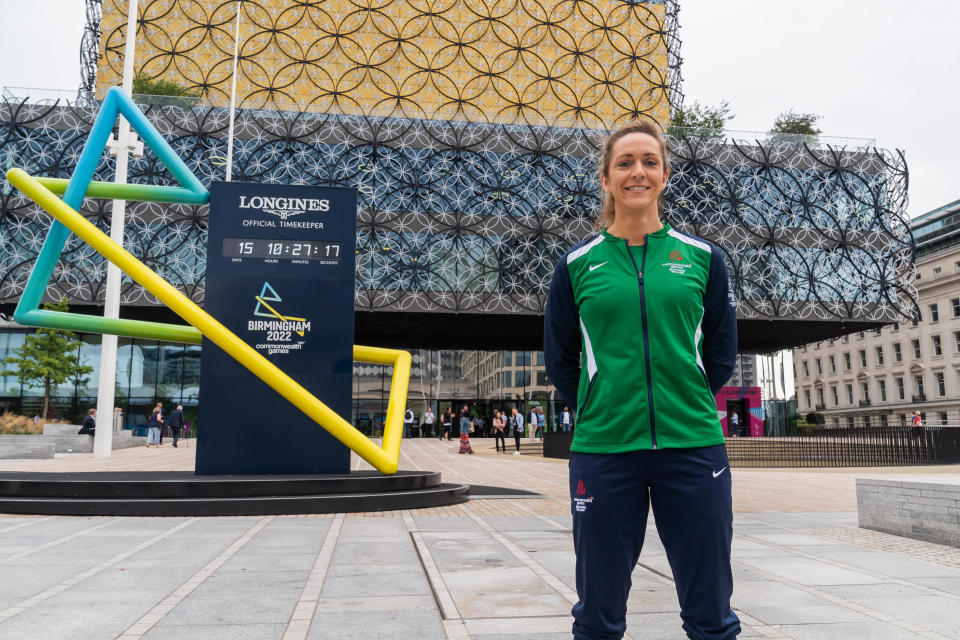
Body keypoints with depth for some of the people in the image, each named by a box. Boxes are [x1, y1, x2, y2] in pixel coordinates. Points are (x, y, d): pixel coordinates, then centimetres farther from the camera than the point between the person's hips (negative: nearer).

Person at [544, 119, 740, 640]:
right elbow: (559, 359, 10)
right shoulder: (578, 263, 4)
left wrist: (687, 402, 7)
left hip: (693, 445, 1)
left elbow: (722, 352, 12)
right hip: (602, 450, 0)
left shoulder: (701, 257, 6)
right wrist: (598, 411, 5)